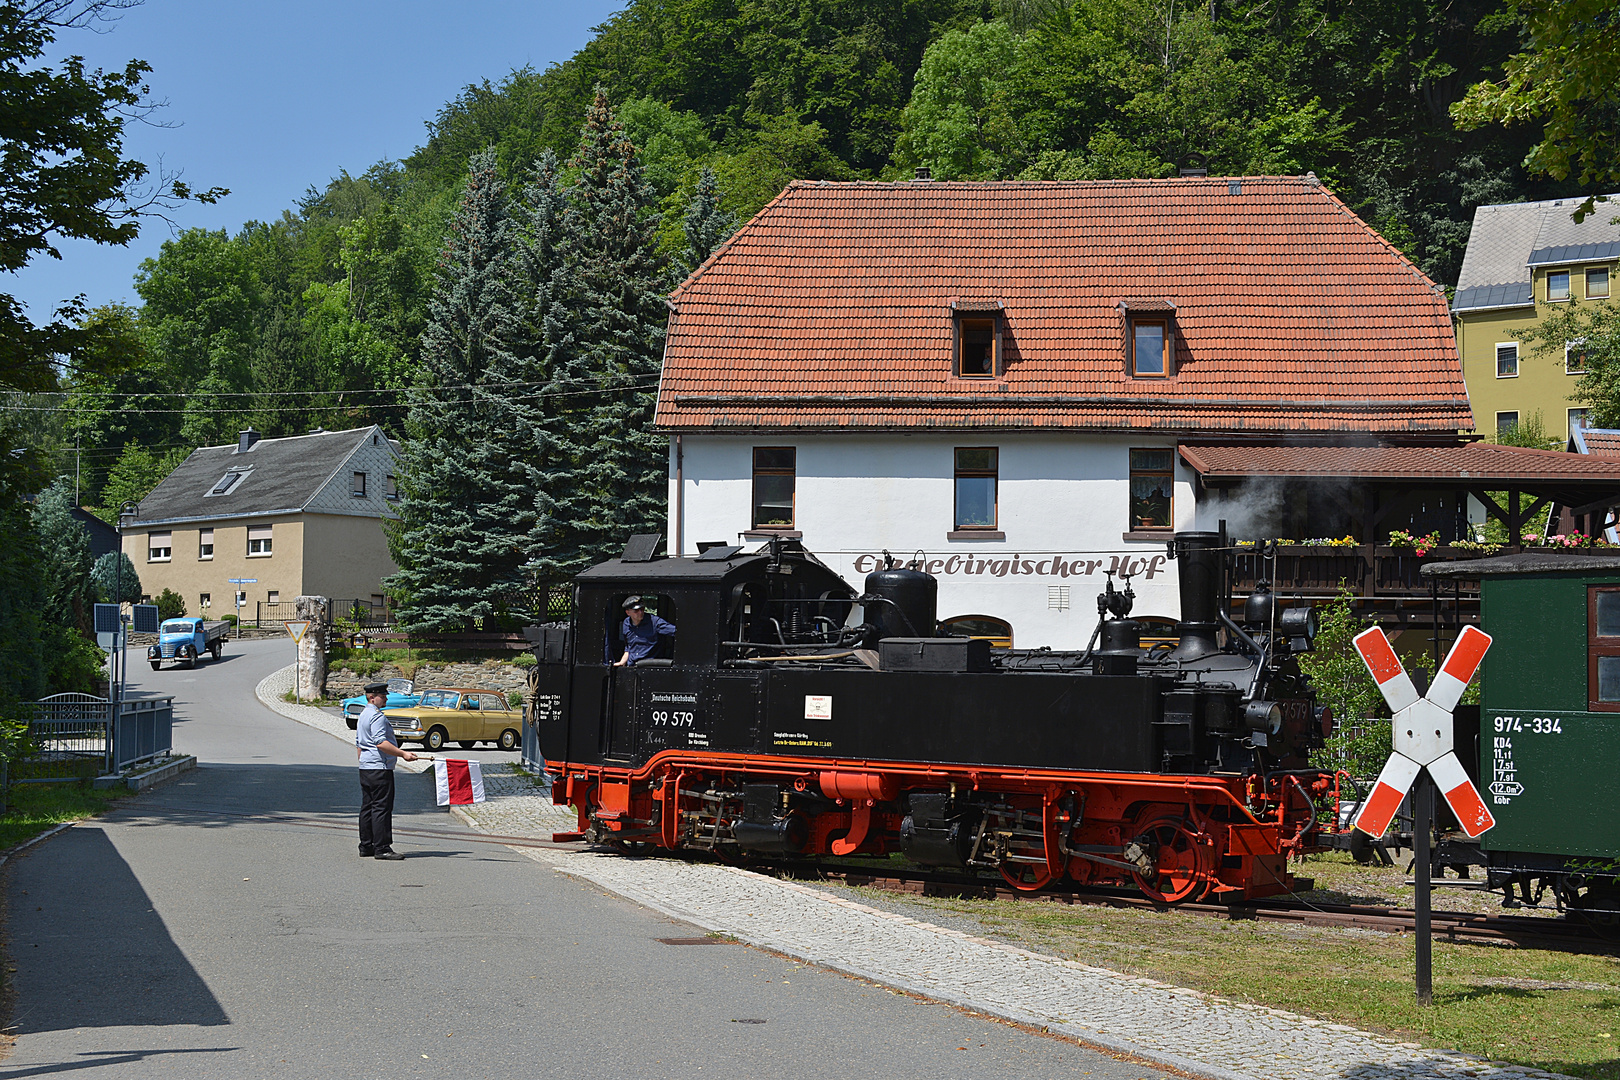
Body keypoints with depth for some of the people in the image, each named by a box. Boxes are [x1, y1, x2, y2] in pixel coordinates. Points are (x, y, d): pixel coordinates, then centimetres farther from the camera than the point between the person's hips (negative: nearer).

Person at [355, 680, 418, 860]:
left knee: (367, 807, 12)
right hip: (379, 768, -11)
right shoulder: (377, 716, -14)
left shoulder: (362, 715, 19)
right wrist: (403, 754, -24)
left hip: (365, 767, 11)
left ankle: (366, 847, 15)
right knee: (382, 807, -9)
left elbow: (358, 744, 24)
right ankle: (381, 848, -10)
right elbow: (380, 743, -24)